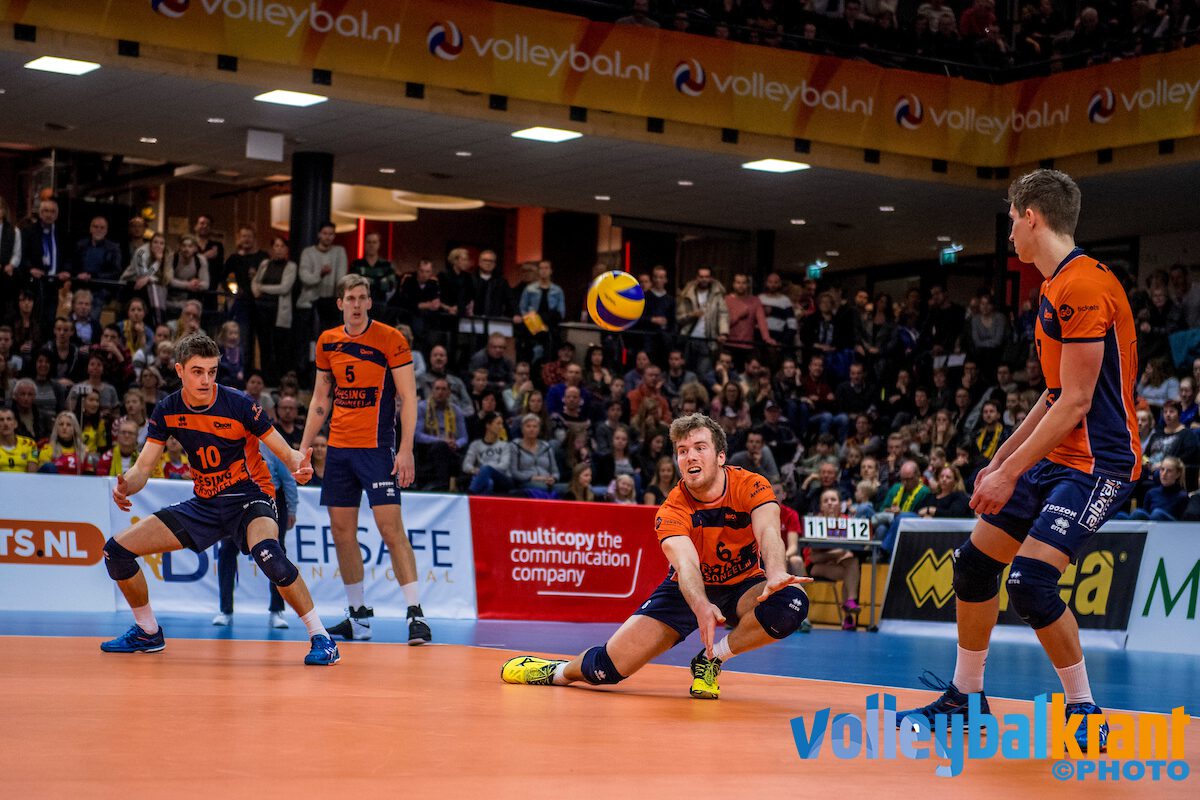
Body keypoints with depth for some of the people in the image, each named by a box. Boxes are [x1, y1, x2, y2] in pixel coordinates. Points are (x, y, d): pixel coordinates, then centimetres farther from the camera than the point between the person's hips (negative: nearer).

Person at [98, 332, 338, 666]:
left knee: (266, 551, -40)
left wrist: (298, 466, -37)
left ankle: (320, 638, -27)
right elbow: (143, 467, -1)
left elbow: (287, 453, -13)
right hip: (205, 504, 6)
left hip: (250, 497, -5)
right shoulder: (167, 411, -5)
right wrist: (126, 486, -24)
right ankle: (148, 633, 23)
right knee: (117, 549, 0)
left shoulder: (238, 404, -17)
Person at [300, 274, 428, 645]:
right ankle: (359, 616, 17)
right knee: (342, 531, 7)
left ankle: (416, 614, -11)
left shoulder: (391, 339, -6)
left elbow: (408, 398, -7)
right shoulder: (327, 342, 9)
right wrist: (304, 446, 13)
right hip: (338, 447, 6)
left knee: (391, 527, -12)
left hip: (377, 447, -6)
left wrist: (406, 450, -15)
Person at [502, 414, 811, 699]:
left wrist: (776, 573, -59)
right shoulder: (672, 511, -21)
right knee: (611, 665, -13)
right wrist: (701, 606, -61)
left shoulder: (751, 487, -19)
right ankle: (561, 671, 24)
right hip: (690, 591, -1)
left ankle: (710, 659, -13)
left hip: (743, 586, 1)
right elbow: (686, 563, -38)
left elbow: (768, 532, -36)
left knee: (790, 603, -34)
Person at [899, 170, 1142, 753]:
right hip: (1057, 456, 10)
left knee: (1030, 579, -21)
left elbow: (1076, 402, -21)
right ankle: (966, 696, 25)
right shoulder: (1056, 287, 13)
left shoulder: (1084, 286, -19)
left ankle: (1084, 713, -5)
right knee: (975, 562, 11)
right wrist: (1000, 460, 19)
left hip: (1099, 460, -10)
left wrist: (1009, 474, -19)